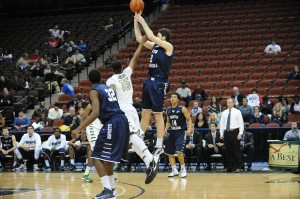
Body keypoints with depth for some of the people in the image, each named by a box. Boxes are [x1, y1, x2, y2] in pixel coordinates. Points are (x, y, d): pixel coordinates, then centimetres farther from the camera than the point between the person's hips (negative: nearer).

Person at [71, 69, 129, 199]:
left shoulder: (94, 91, -4)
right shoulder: (108, 88, 20)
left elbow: (95, 113, -18)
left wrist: (79, 129, -20)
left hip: (112, 123, -8)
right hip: (122, 120, 8)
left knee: (97, 157, -3)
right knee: (108, 157, 23)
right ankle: (111, 187, 27)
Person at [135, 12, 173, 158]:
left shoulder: (168, 47, -7)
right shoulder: (155, 46, 14)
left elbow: (151, 36, -16)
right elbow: (139, 39, 17)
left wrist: (143, 22, -7)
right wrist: (136, 22, 11)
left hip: (160, 84, -8)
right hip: (150, 82, 8)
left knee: (158, 115, -4)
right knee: (145, 113, 11)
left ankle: (159, 146, 1)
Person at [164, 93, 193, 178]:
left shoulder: (182, 109, -9)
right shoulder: (168, 110, 7)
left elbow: (189, 119, -6)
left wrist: (189, 129, -20)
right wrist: (166, 129, 2)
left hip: (181, 132, -6)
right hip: (172, 132, 6)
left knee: (179, 151, -20)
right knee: (169, 153, 5)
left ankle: (183, 169, -3)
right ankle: (174, 170, 18)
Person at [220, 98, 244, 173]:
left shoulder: (237, 112, 2)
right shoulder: (224, 113, 12)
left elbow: (241, 123, -2)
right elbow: (221, 124, 14)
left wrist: (240, 133, -10)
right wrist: (221, 133, 7)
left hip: (235, 132, -4)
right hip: (226, 132, 4)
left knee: (236, 151, -3)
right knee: (228, 151, 5)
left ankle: (237, 167, 2)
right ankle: (229, 167, 11)